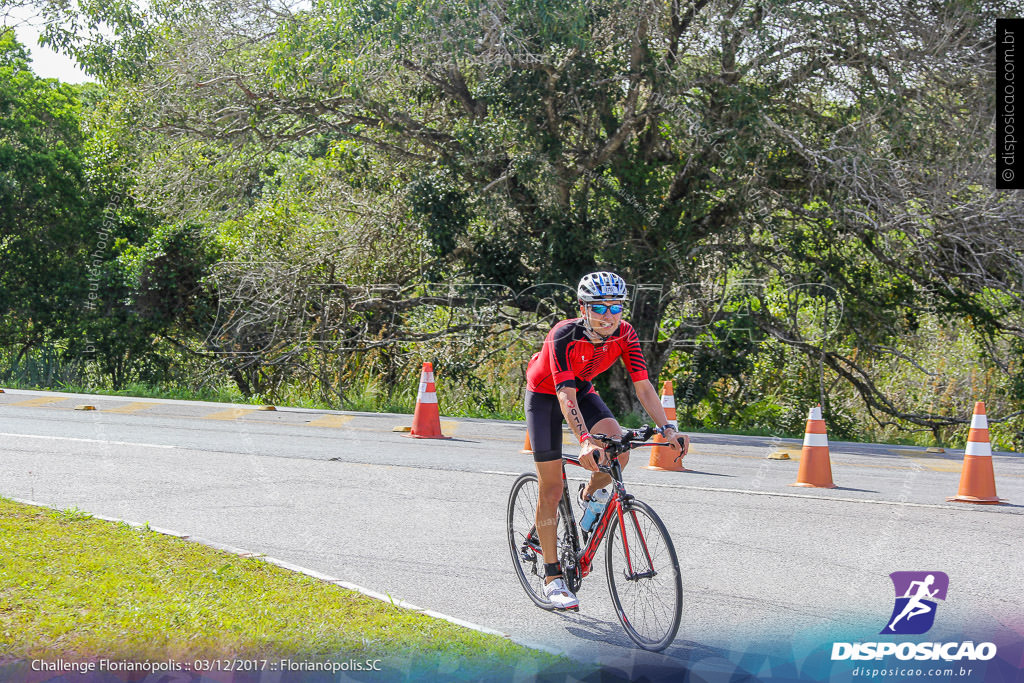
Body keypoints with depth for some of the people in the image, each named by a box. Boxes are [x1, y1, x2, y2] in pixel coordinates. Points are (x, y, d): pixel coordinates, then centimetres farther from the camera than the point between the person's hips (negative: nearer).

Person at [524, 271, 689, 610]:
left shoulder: (625, 334, -21)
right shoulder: (563, 336, -34)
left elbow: (643, 386, -21)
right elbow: (566, 395, -42)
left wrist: (667, 429, -34)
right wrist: (585, 440, -57)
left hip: (583, 390, 4)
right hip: (545, 395, -4)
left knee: (619, 453, -22)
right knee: (552, 490, -6)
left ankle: (589, 493, 12)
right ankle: (553, 577, 4)